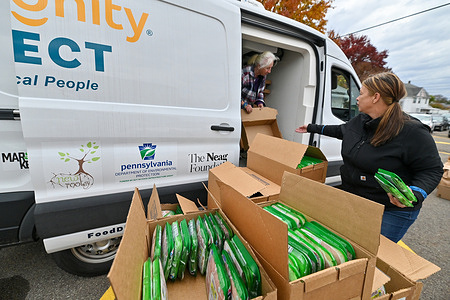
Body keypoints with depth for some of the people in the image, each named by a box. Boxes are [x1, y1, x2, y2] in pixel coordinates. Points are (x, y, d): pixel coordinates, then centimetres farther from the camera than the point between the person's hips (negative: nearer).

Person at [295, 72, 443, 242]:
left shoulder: (413, 132, -19)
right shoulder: (360, 121, 0)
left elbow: (432, 170, -14)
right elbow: (341, 130, 19)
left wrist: (414, 195, -31)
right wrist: (312, 128, 24)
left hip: (392, 212, -6)